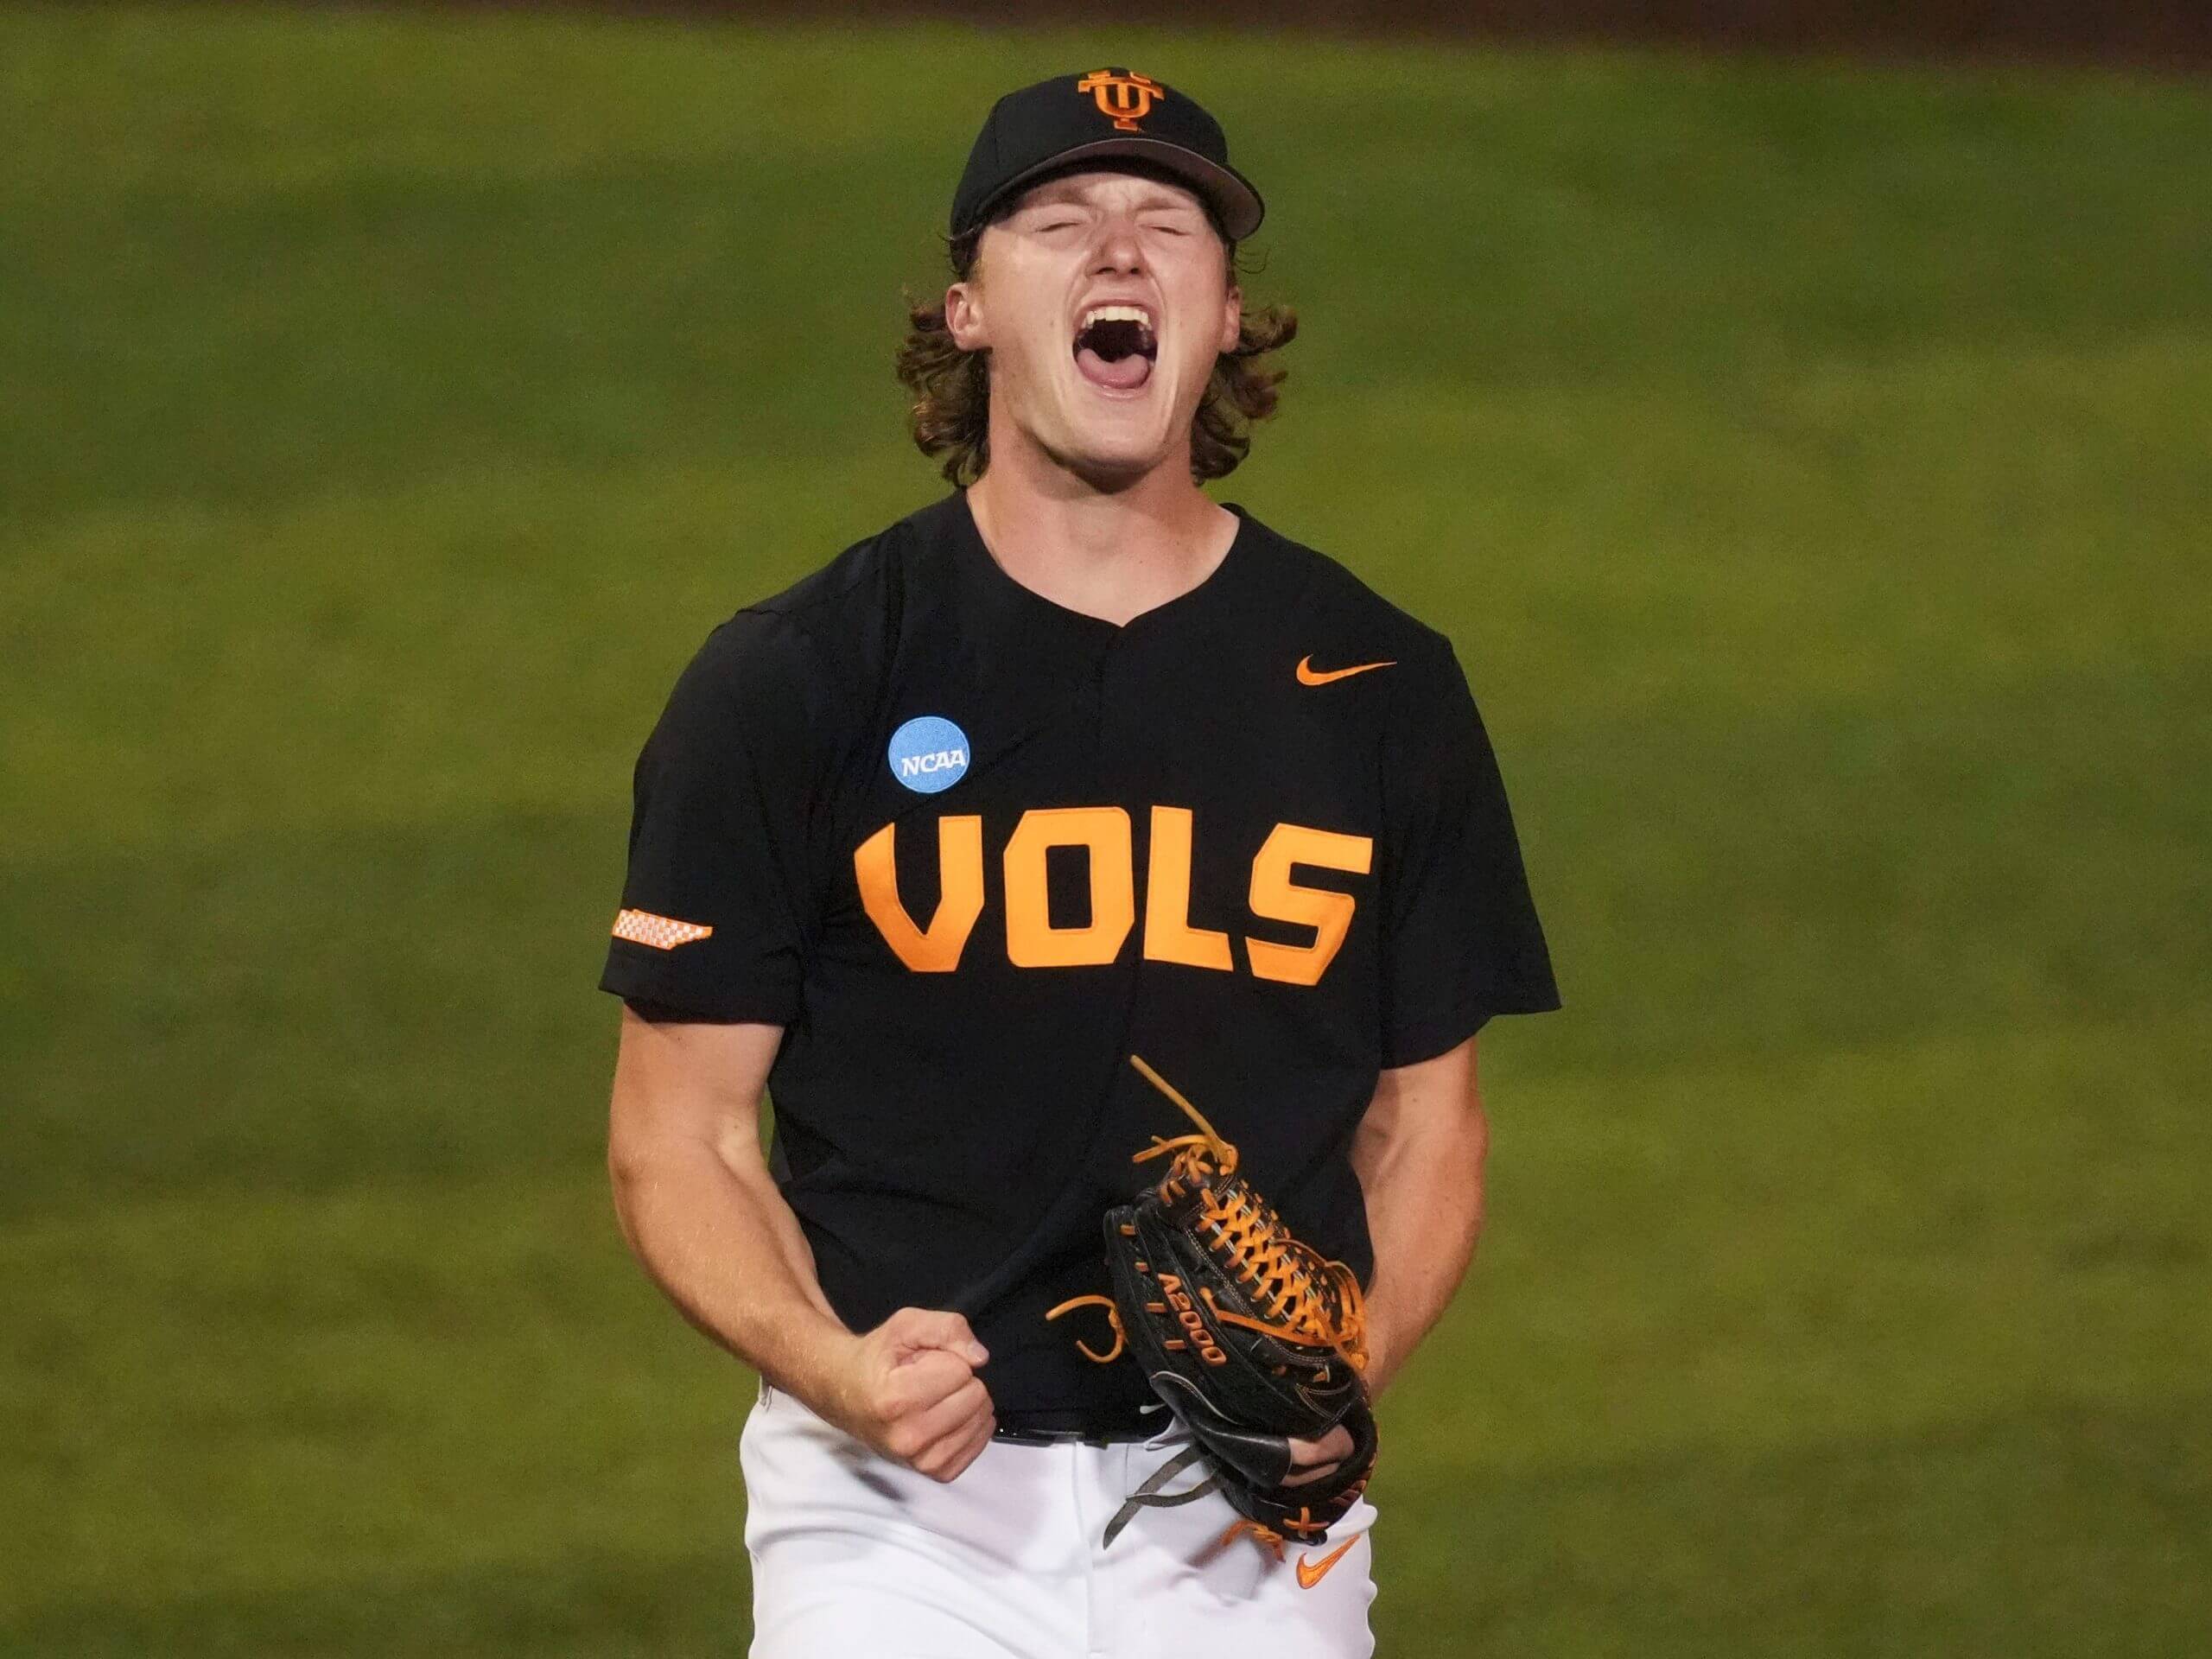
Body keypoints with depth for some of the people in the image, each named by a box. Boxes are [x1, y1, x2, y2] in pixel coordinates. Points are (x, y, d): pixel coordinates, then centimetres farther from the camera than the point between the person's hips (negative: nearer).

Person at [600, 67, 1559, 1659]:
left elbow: (1427, 1117, 13)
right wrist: (831, 1366, -17)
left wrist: (1348, 1374, -6)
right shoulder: (791, 679, 0)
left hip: (1251, 1522, 2)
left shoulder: (1381, 688, 7)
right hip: (903, 1512, -2)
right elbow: (679, 1136, 1)